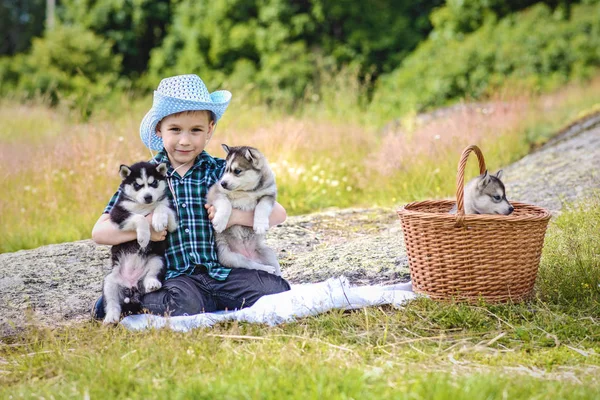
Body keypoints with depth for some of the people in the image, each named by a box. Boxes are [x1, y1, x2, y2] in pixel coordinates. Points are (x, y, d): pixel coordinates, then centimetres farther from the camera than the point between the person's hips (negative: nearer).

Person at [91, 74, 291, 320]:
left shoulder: (223, 171, 9)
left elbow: (278, 214, 7)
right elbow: (99, 232, 5)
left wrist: (235, 215, -9)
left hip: (224, 272, 3)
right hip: (176, 277, -2)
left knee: (277, 290, -21)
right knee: (185, 304, -36)